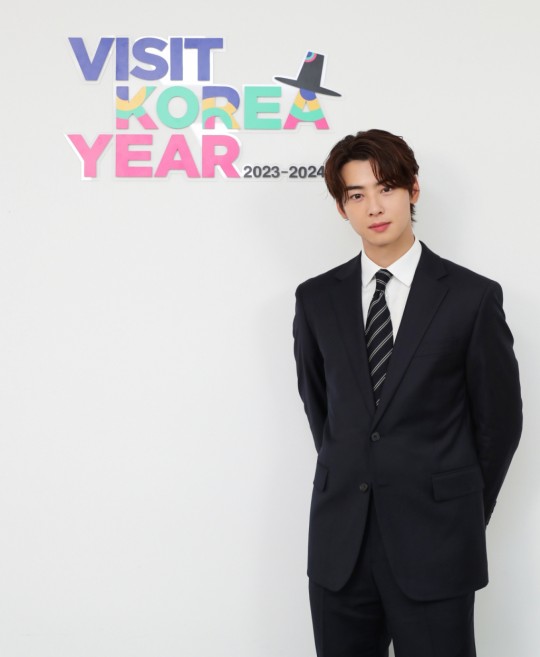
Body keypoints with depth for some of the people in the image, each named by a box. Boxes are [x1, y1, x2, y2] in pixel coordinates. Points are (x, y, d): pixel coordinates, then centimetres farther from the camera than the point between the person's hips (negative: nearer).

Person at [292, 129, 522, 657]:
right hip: (339, 541, 3)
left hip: (433, 543, -3)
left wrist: (461, 512, 7)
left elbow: (499, 418, 2)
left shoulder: (473, 297, -4)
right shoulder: (316, 298, 5)